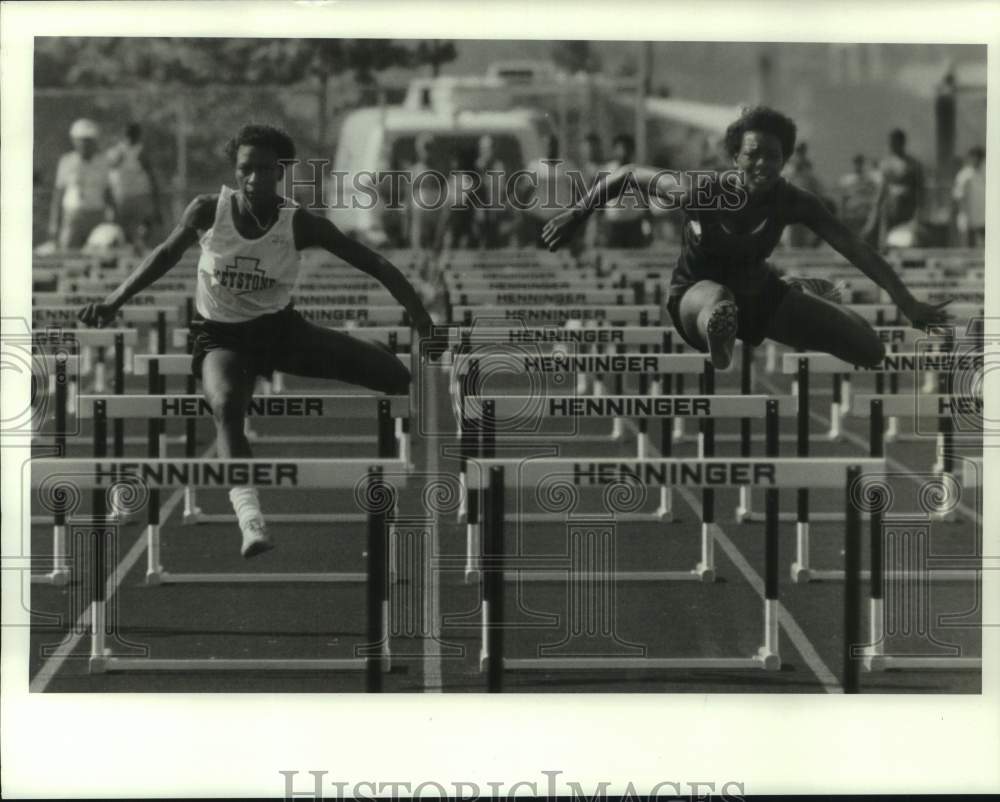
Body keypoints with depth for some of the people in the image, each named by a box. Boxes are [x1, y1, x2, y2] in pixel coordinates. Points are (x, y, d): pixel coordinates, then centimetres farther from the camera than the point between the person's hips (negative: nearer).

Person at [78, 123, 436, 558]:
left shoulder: (299, 224, -14)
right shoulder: (208, 211, -12)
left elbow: (371, 263, -11)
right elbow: (166, 254, 6)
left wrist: (418, 310, -18)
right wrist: (114, 301, 3)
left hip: (279, 327, 2)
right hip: (222, 336, -2)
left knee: (394, 374, -10)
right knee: (225, 406, -35)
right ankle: (250, 519, -45)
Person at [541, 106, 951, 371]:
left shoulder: (794, 203, -19)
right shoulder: (701, 194, -26)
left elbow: (856, 250, -21)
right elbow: (629, 173, -14)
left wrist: (908, 304, -27)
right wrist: (576, 216, -9)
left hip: (760, 294, 5)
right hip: (697, 297, -5)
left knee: (868, 347, 1)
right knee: (718, 301, -42)